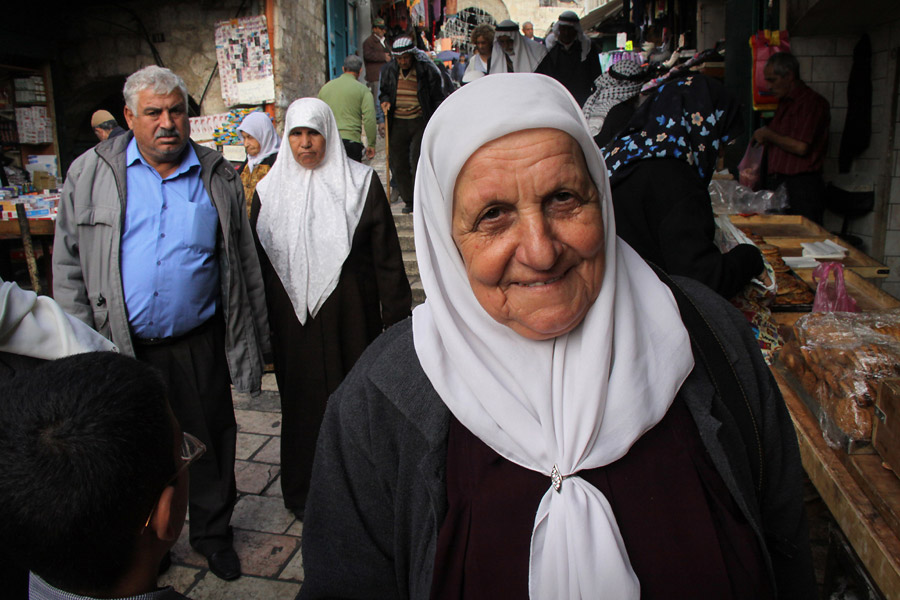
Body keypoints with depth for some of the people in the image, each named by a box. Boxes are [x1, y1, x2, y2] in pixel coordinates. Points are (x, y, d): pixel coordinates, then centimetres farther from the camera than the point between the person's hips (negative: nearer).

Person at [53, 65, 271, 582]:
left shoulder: (218, 178, 2)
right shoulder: (91, 174, 0)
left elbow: (245, 265, 5)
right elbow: (69, 264, 3)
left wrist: (255, 341, 3)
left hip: (199, 345, 0)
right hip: (121, 346, 0)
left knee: (211, 442, 13)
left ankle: (213, 533, 36)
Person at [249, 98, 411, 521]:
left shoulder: (360, 183, -2)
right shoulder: (269, 192, 5)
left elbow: (387, 255, -3)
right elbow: (259, 264, 9)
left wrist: (396, 319, -5)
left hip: (351, 314, -2)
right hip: (294, 319, 2)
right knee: (303, 398, 13)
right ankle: (304, 490, 32)